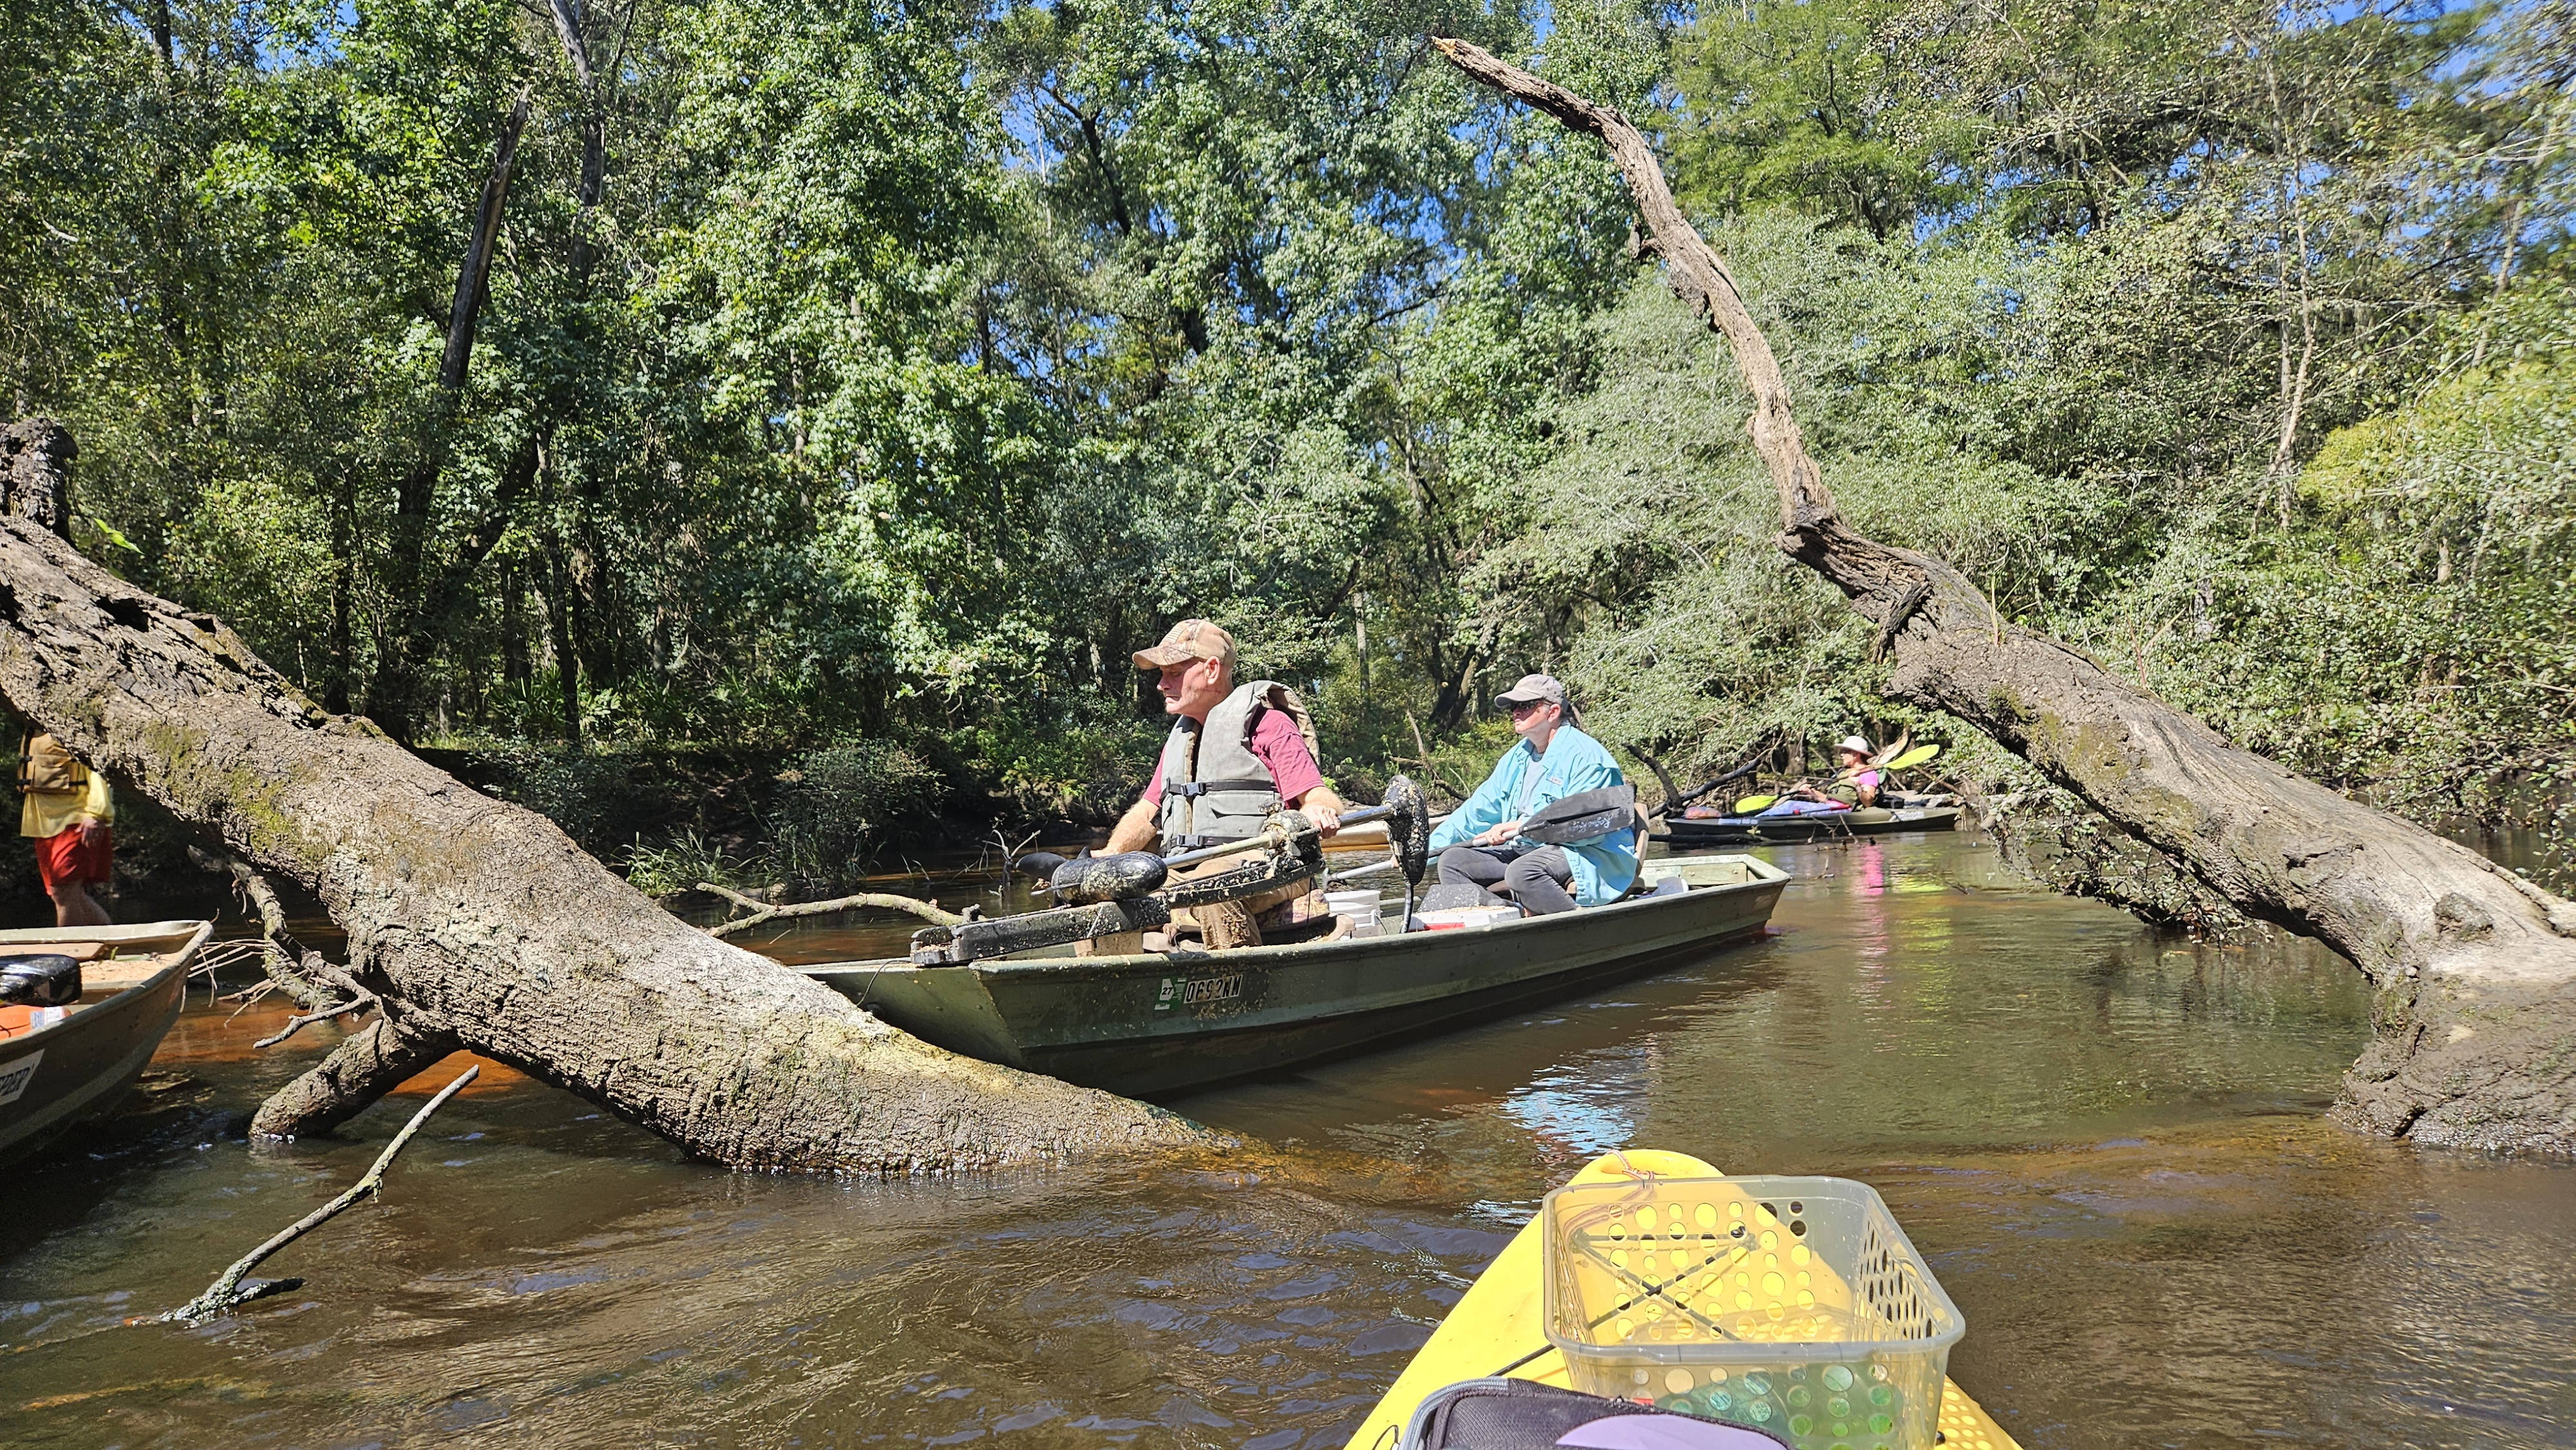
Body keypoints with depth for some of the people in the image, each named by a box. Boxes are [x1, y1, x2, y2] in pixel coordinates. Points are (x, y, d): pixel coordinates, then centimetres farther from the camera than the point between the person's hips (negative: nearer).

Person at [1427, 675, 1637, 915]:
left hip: (1588, 855, -9)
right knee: (1453, 860, -5)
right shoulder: (1516, 758, 16)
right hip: (1525, 852, 9)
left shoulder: (1584, 754, -11)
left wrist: (1519, 827, -23)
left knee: (1522, 871, -37)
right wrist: (1428, 847, 5)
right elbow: (1479, 810, 16)